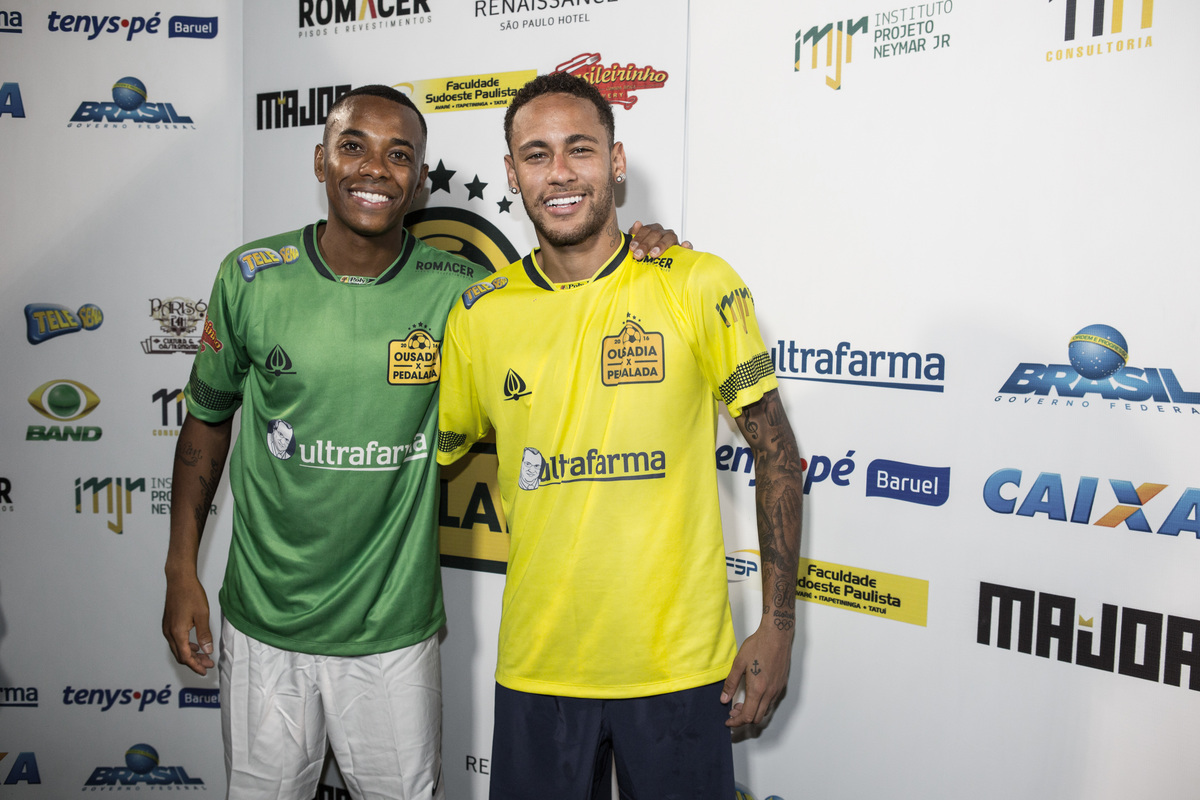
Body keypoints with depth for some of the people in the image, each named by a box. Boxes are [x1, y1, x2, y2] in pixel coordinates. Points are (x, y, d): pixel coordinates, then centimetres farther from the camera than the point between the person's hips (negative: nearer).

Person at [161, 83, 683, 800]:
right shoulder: (252, 278, -6)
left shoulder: (457, 291, -10)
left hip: (394, 632, -1)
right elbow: (208, 418, 6)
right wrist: (182, 570, 6)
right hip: (262, 625, 1)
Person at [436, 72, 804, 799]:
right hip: (536, 668, 2)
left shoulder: (699, 287, -7)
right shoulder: (479, 316, -1)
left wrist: (779, 624, -4)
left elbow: (775, 451, -3)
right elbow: (433, 457, 10)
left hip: (679, 666, -1)